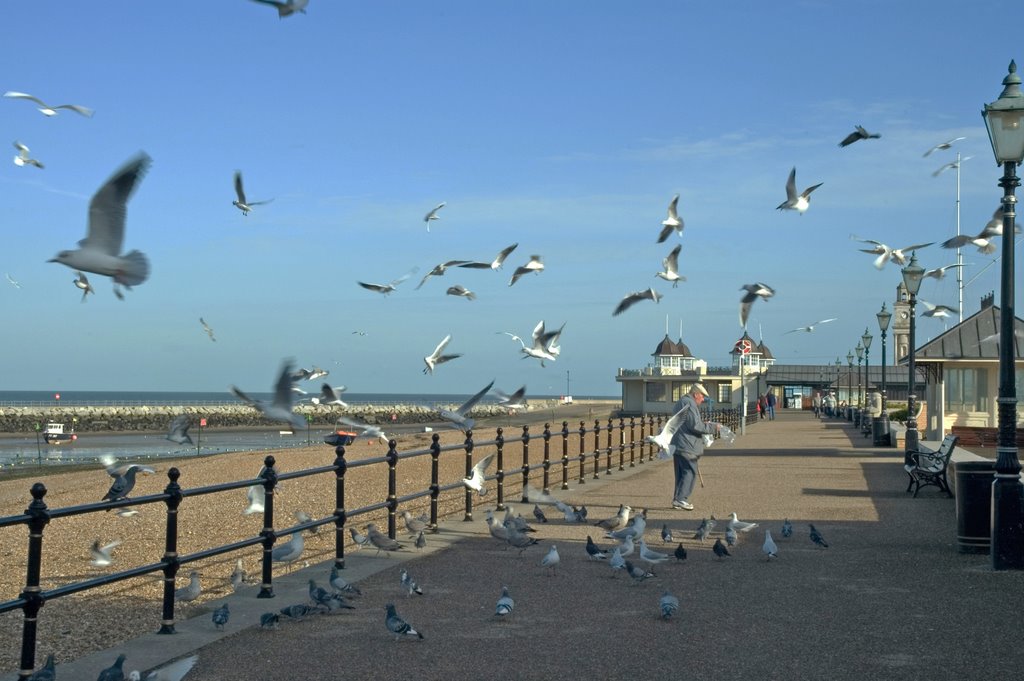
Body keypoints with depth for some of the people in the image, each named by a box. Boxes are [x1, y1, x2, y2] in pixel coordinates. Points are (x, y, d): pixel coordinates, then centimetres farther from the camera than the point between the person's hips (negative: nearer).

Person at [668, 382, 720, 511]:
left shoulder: (681, 402, 21)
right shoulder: (690, 404, -13)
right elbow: (695, 425, -20)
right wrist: (713, 428, -12)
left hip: (677, 444, 10)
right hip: (686, 446, -10)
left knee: (681, 473, 13)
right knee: (690, 472, -8)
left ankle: (677, 499, 13)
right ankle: (681, 499, -13)